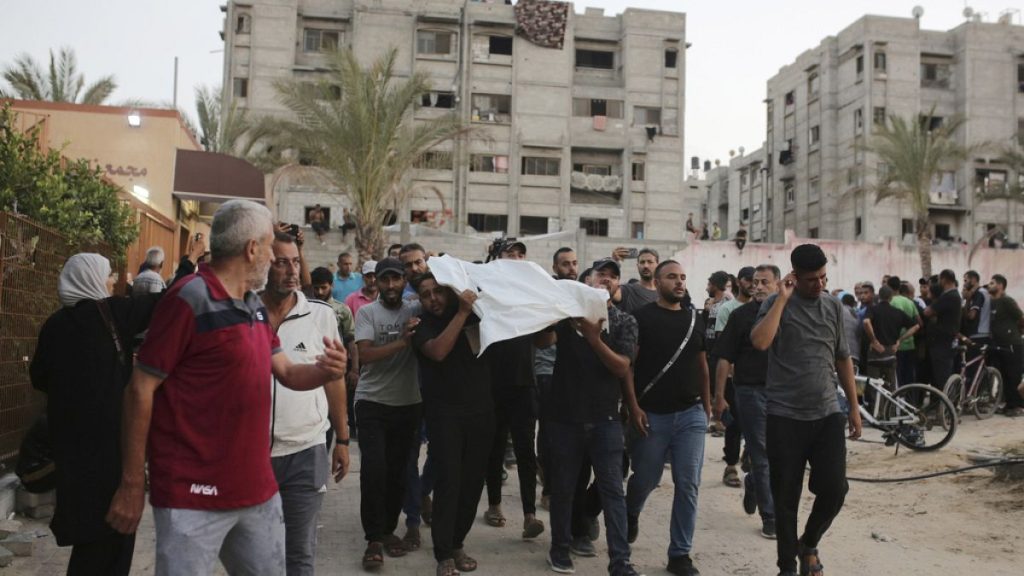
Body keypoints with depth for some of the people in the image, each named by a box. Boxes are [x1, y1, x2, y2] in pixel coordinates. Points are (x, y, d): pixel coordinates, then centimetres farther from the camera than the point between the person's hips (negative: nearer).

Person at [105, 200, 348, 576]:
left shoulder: (255, 306, 10)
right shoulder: (188, 300, -15)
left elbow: (286, 372, 15)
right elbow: (140, 390, -14)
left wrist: (324, 371, -8)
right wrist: (132, 484, -12)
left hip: (257, 488, 8)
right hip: (194, 494, -8)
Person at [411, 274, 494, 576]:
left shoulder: (476, 313, 6)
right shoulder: (423, 325, -3)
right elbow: (438, 351, -22)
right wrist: (462, 313, -21)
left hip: (480, 409, 3)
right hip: (444, 412, -3)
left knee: (473, 480, 7)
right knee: (449, 480, -8)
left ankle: (457, 542, 23)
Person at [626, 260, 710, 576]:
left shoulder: (694, 318, 10)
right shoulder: (642, 317, -5)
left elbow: (701, 364, 16)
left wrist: (707, 405, 12)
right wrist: (634, 407, -13)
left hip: (691, 414, 3)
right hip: (652, 415, -3)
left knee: (687, 485, 2)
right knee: (646, 479, 9)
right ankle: (631, 513, 42)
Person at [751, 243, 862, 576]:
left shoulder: (834, 306, 8)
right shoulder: (777, 303, -5)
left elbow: (842, 359, 15)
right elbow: (759, 342, -25)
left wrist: (854, 407, 13)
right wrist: (783, 298, -20)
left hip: (828, 414, 3)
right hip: (785, 417, -3)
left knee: (834, 489, -3)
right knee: (786, 498, 5)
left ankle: (809, 545, 26)